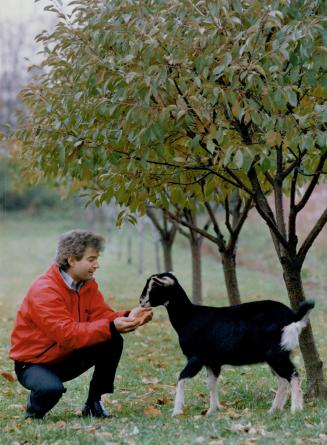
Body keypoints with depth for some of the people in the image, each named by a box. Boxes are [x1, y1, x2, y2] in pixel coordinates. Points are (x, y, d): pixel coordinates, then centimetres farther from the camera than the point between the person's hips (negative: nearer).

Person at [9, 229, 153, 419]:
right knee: (52, 389, -39)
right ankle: (34, 410, -2)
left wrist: (127, 318, -29)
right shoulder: (44, 291, -27)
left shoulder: (88, 283, -1)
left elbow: (102, 315, -8)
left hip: (68, 357, 7)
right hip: (34, 362, -7)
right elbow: (67, 333, -36)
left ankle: (94, 402, 1)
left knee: (113, 342, -13)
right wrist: (110, 327, -41)